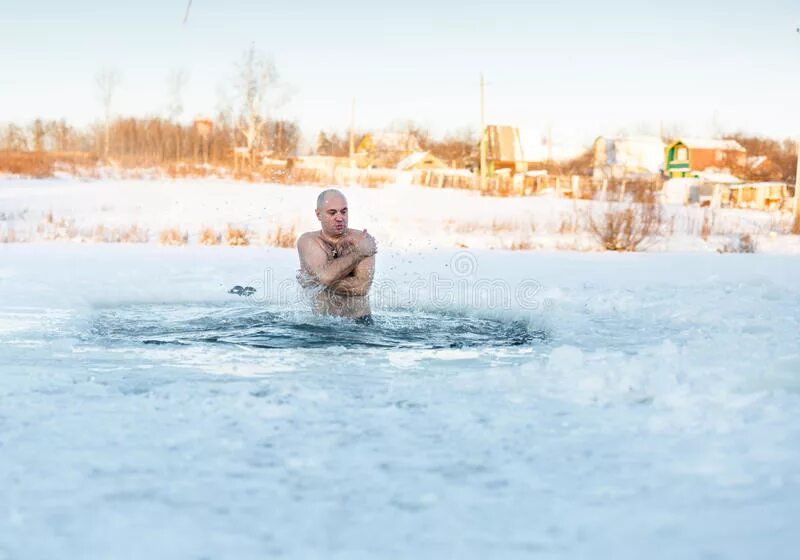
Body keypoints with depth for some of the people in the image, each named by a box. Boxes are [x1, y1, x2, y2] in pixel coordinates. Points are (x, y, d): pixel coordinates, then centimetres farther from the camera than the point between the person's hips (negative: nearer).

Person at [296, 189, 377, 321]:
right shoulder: (307, 241, 1)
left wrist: (315, 282, -11)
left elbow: (361, 287, -13)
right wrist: (359, 253, -10)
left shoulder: (363, 239, 1)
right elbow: (326, 275, -18)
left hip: (360, 321, 0)